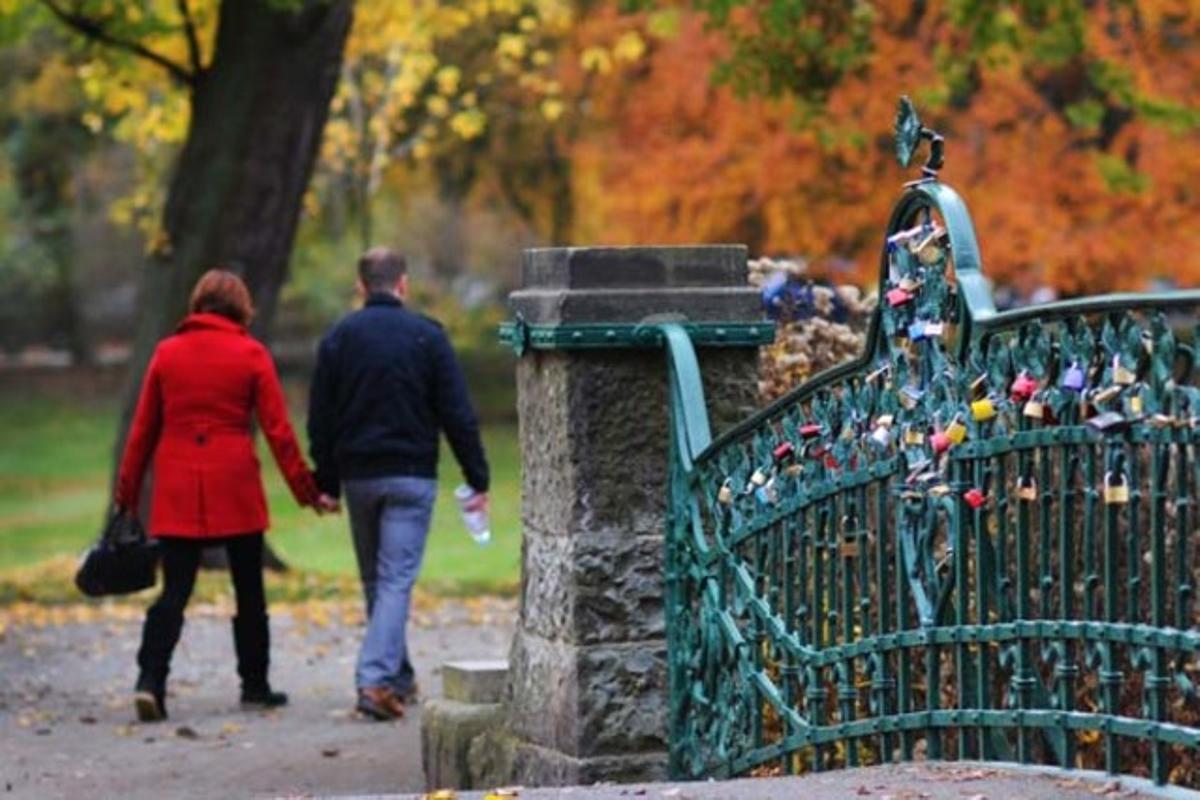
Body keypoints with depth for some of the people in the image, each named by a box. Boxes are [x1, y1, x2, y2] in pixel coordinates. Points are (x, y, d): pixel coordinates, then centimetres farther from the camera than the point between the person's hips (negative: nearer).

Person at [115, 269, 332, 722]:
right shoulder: (251, 355, -2)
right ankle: (255, 686, 18)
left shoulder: (167, 352, 5)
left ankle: (150, 681, -14)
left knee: (174, 591, 2)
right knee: (249, 590, 11)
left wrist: (128, 489, 15)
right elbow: (277, 429, -3)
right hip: (235, 488, -2)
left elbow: (143, 427, 8)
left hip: (176, 493, 2)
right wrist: (305, 489, 4)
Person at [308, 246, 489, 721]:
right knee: (397, 579, -5)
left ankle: (398, 678, 24)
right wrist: (477, 480, -2)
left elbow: (320, 420, 4)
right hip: (410, 475, -3)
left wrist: (327, 483, 10)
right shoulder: (427, 336, -3)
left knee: (375, 580, 16)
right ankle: (375, 678, -20)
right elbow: (458, 415, -5)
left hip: (357, 476, 3)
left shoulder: (338, 339, 4)